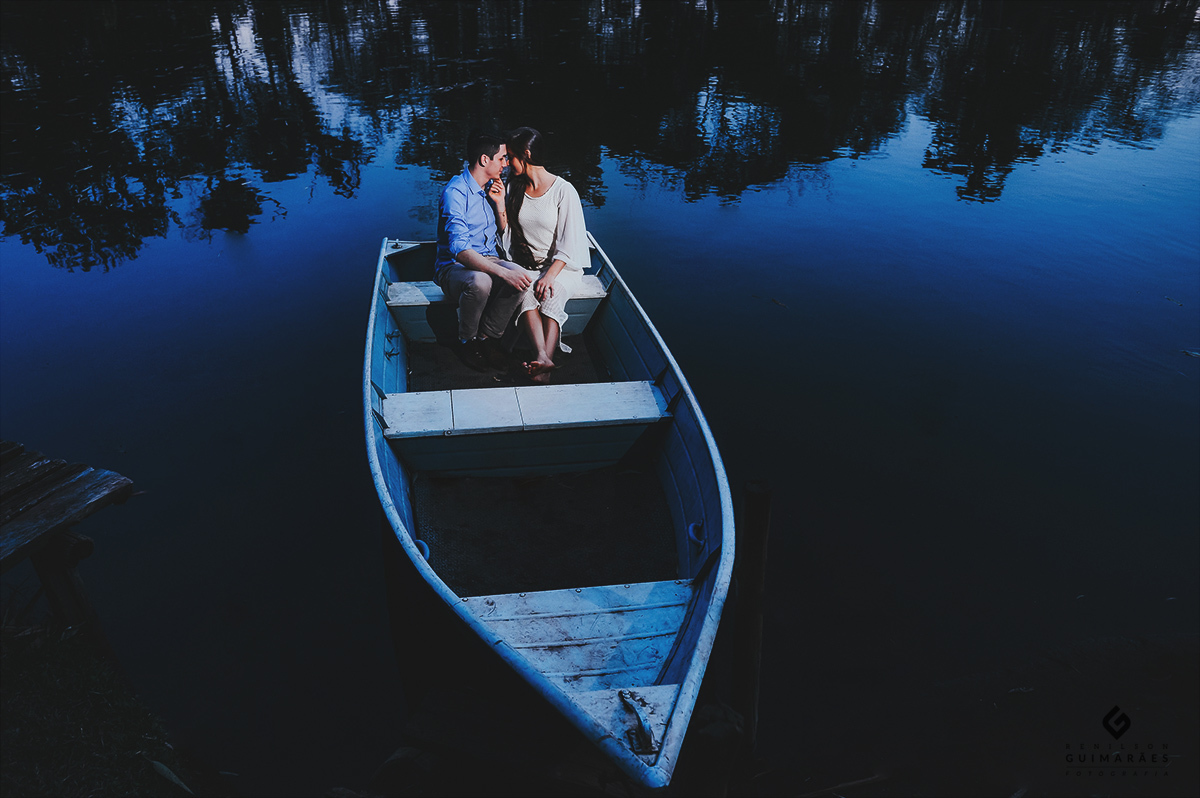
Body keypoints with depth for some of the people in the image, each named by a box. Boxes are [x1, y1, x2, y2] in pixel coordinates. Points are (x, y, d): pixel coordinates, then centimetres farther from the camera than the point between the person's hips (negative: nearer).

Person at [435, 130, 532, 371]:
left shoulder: (492, 187, 7)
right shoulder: (455, 192, -19)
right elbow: (459, 250, -30)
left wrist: (500, 203, -3)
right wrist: (503, 272, -40)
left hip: (488, 260, 6)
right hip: (453, 266, -6)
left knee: (521, 277, -27)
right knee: (479, 282, -41)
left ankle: (487, 337, -9)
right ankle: (466, 342, -11)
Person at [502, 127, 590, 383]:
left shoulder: (564, 191, -8)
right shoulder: (515, 187, 8)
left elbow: (569, 244, -13)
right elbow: (506, 231, 13)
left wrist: (550, 275, -25)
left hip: (561, 265, -3)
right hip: (526, 265, 3)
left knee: (551, 294, -35)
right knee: (524, 291, -31)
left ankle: (543, 365, -48)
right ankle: (543, 359, -48)